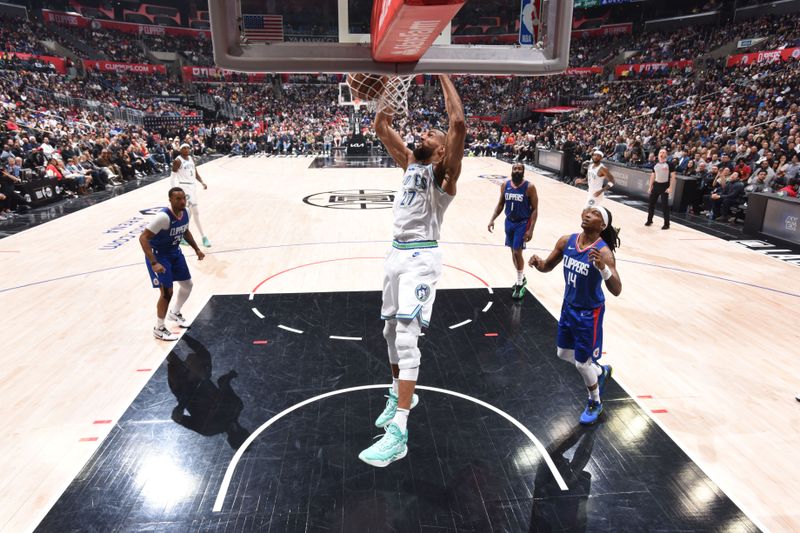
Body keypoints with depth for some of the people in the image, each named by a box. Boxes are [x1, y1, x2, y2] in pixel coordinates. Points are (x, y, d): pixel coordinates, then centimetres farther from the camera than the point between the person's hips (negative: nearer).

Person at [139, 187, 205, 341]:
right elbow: (143, 238, -31)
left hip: (175, 252, 8)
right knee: (167, 292, -11)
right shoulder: (164, 217, -31)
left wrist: (197, 249, 6)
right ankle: (159, 329, 8)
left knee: (187, 285, 15)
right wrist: (154, 263, -37)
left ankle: (175, 313, 41)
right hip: (158, 254, -8)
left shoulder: (185, 213, -7)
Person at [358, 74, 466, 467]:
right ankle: (400, 395, 37)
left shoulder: (444, 170, -3)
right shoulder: (410, 163, 18)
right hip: (397, 253, 8)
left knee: (406, 336, -16)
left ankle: (399, 432, -14)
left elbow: (459, 123, -17)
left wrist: (443, 74, -10)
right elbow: (382, 128, 19)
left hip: (421, 257, -8)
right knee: (391, 331, 15)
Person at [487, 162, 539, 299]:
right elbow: (500, 204, 10)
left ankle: (520, 284, 6)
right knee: (514, 252, 14)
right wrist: (492, 219, -2)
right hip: (509, 222, 5)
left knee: (517, 253, -9)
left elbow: (535, 209, -13)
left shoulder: (529, 187, -15)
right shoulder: (505, 185, -1)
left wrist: (531, 229, -19)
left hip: (522, 223, -5)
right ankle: (521, 278, 33)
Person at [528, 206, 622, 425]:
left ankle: (595, 403, 34)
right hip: (568, 307, 7)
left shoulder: (603, 252, -26)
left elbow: (616, 290, -32)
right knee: (564, 354, 22)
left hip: (589, 313, -7)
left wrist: (602, 267, -49)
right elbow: (548, 266, 4)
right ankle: (601, 372, 49)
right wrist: (538, 263, -19)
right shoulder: (566, 241, -9)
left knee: (582, 363, 5)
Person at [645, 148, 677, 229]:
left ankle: (666, 224, 4)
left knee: (665, 205, -4)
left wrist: (670, 187, -17)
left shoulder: (670, 164, -6)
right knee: (651, 203, 9)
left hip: (665, 186, -5)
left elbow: (673, 176, -9)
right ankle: (649, 220, 25)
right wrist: (650, 187, 12)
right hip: (656, 185, 5)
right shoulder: (655, 165, 9)